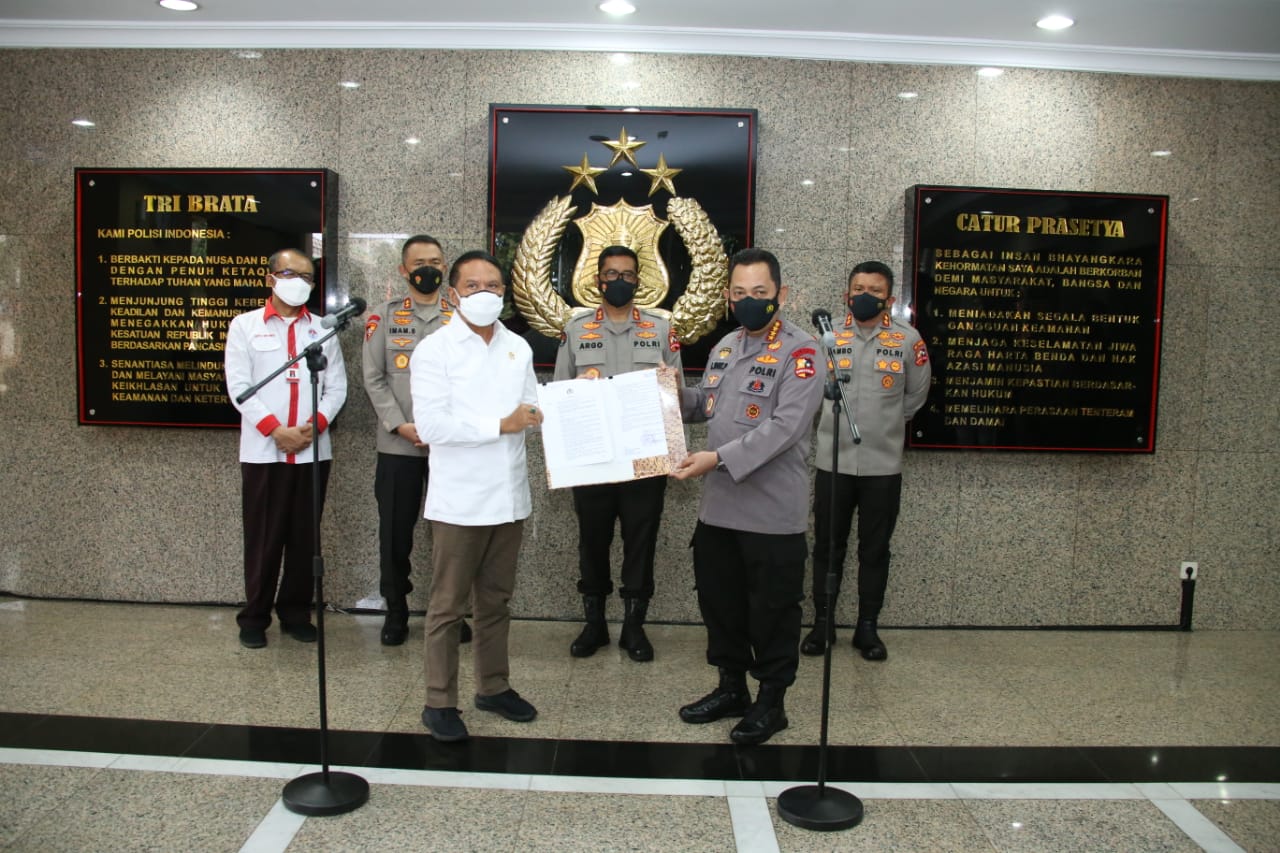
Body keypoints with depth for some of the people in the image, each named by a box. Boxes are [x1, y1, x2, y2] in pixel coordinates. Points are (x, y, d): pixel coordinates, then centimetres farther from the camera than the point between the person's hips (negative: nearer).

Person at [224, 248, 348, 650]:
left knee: (304, 537, 8)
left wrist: (314, 425, -10)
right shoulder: (244, 325, 4)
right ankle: (254, 617, 17)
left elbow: (337, 386, 6)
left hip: (313, 450, 2)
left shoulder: (323, 329, 10)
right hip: (262, 450, -2)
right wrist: (275, 430, -13)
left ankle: (296, 613, 21)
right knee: (263, 538, 4)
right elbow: (239, 386, -4)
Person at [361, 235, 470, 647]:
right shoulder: (383, 317, 6)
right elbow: (374, 379, 1)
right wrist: (401, 426, -11)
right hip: (397, 445, 0)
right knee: (395, 531, 6)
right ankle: (396, 611, 22)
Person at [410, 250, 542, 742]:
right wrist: (501, 425, -16)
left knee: (496, 599, 16)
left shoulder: (518, 348, 10)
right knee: (448, 605, 5)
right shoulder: (434, 350, -7)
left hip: (509, 496, 5)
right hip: (459, 500, -5)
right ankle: (439, 702, 17)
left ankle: (493, 687, 30)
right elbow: (431, 425, -17)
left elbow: (532, 409, 10)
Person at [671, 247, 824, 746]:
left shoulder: (799, 351, -12)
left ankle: (771, 702, 24)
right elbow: (705, 404, 23)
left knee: (772, 610, 6)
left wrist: (719, 458, -27)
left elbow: (786, 426, -22)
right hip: (718, 507, 7)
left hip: (771, 513, -7)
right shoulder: (725, 346, 13)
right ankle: (731, 687, 35)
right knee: (720, 602, 17)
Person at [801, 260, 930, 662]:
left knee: (875, 549, 10)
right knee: (827, 546, 9)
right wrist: (834, 422, 10)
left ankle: (867, 627, 22)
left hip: (883, 464, 0)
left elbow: (915, 395, 11)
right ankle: (822, 622, 23)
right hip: (833, 461, 0)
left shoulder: (908, 340, -1)